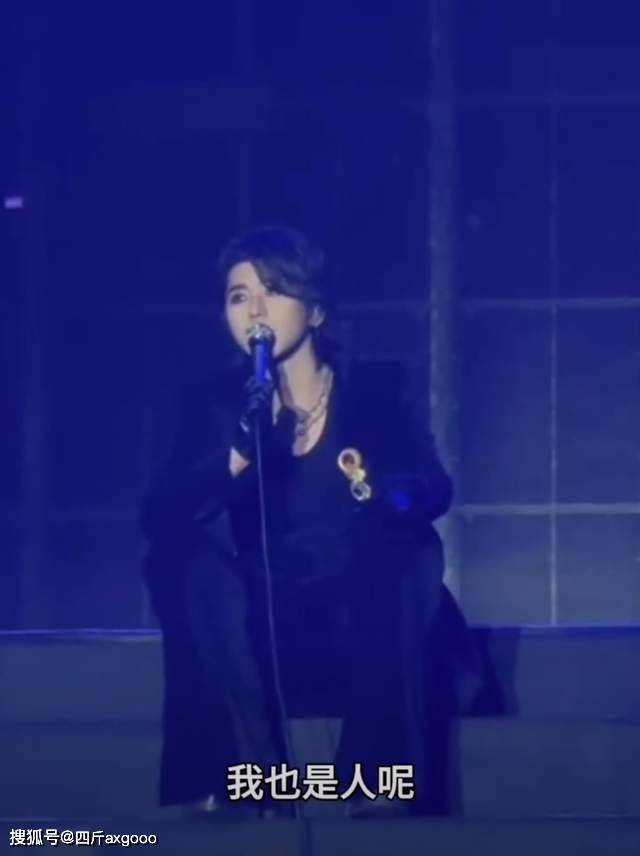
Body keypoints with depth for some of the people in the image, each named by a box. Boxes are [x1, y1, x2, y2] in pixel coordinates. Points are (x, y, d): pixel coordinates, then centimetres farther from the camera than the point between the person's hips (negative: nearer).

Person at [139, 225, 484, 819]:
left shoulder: (373, 400, 0)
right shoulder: (214, 403, 1)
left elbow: (432, 490, -15)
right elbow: (157, 514, -13)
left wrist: (380, 486, -39)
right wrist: (240, 456, -31)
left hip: (363, 625, -1)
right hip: (261, 628, 1)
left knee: (412, 549, -28)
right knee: (191, 553, -25)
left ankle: (383, 781, -26)